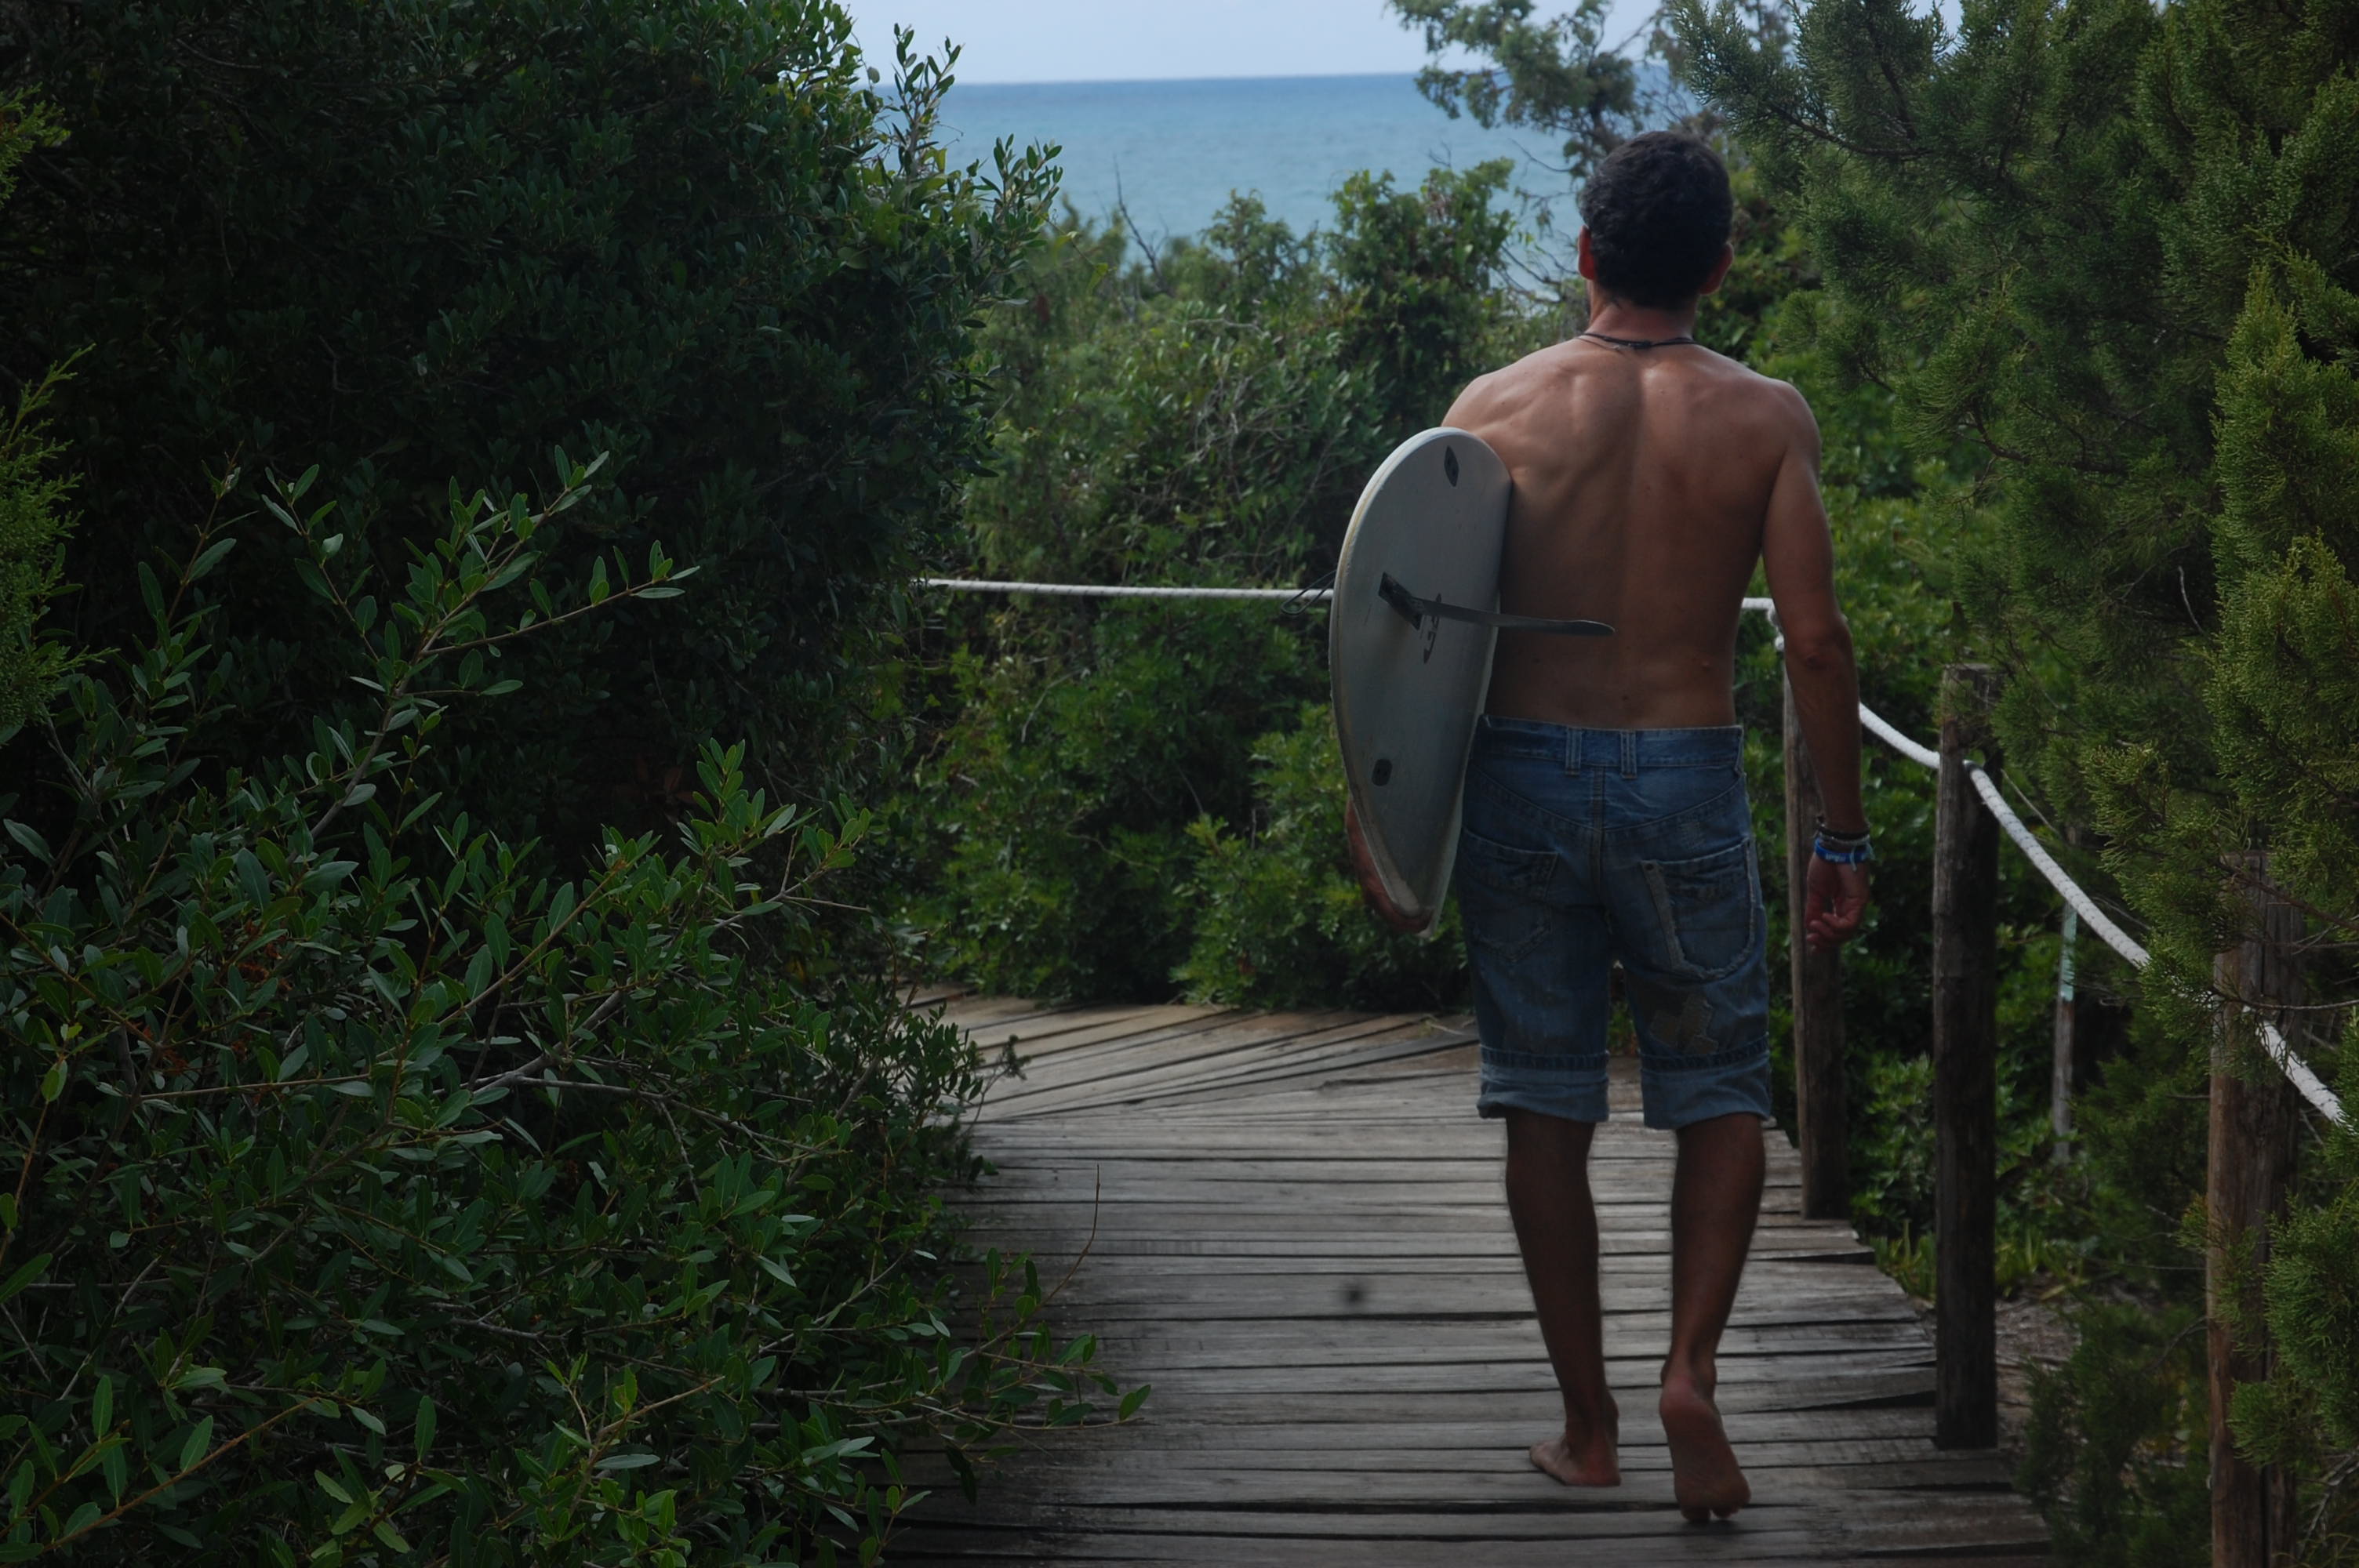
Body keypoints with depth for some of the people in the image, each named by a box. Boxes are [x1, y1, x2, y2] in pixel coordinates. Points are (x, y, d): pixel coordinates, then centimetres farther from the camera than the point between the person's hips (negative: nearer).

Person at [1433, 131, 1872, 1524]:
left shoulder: (1498, 407, 0)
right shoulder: (1763, 416, -3)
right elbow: (1816, 641, -7)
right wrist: (1843, 842, 1)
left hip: (1522, 772, 1)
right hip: (1687, 781, -1)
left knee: (1547, 1110, 11)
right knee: (1722, 1092, 14)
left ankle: (1589, 1425, 17)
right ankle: (1693, 1371, -5)